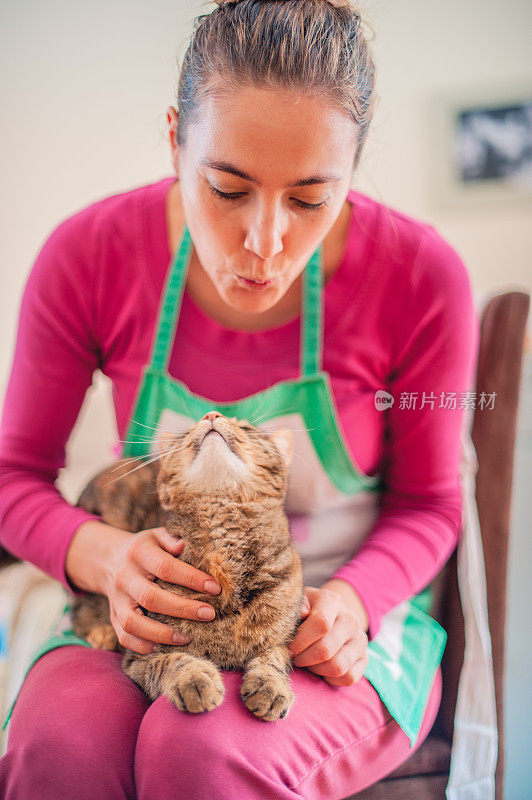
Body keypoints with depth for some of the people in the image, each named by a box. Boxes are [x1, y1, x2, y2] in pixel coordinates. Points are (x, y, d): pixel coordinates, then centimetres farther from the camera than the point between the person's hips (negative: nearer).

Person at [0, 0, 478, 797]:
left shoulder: (422, 276, -15)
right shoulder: (88, 254, -12)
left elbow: (428, 504, -1)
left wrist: (353, 599, -21)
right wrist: (102, 555, -22)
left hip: (334, 621, 0)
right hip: (150, 610, 1)